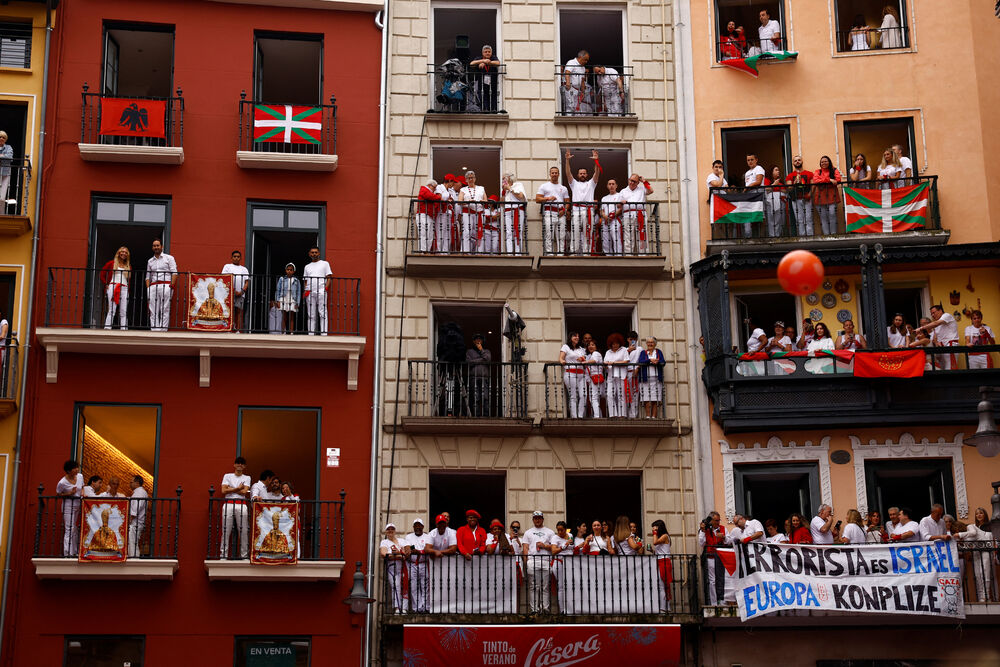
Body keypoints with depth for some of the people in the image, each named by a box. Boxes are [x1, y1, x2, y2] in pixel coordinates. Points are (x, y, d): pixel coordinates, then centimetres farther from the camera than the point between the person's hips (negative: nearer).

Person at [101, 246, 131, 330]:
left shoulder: (128, 266, 16)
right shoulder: (112, 263, 8)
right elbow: (102, 274, 10)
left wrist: (128, 288, 8)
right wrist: (106, 285, 1)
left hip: (124, 288, 3)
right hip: (113, 287, -3)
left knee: (123, 311, -2)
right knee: (111, 310, -10)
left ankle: (123, 328, -2)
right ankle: (107, 327, -11)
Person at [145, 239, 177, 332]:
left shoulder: (169, 258, 10)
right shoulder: (150, 261, 22)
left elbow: (174, 273, 2)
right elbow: (148, 276, 21)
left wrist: (172, 285, -11)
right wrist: (148, 287, 5)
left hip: (165, 285, -4)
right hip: (153, 286, 4)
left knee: (165, 310, -10)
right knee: (153, 311, -3)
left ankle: (163, 329, -14)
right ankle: (154, 329, -5)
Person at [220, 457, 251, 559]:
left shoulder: (247, 478, 14)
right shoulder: (227, 476, 13)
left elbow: (244, 492, -2)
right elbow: (224, 490, -1)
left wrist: (231, 489, 0)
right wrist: (238, 488, -1)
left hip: (241, 505, 1)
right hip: (228, 504, 0)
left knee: (244, 531, -3)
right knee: (226, 530, -3)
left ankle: (244, 555, 1)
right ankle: (223, 555, -1)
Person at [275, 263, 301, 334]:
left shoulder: (296, 281, 8)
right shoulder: (282, 279, 8)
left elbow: (298, 292, 8)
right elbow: (278, 290, 8)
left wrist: (297, 303, 1)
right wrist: (278, 300, 0)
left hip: (292, 301, 0)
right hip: (283, 300, 0)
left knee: (291, 318, 0)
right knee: (284, 318, -1)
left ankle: (291, 332, 0)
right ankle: (284, 332, 1)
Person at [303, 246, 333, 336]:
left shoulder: (325, 263, 13)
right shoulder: (307, 267, 23)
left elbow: (329, 278, 7)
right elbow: (305, 281, 20)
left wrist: (325, 288, -9)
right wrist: (305, 290, 2)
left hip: (321, 292, -3)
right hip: (309, 293, 3)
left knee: (322, 313, -10)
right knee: (311, 315, 2)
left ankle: (323, 333, -15)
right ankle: (310, 334, 1)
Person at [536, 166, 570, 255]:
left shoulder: (563, 188, 20)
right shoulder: (544, 186, 11)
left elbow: (567, 201, 16)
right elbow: (537, 199, 4)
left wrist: (564, 210, -3)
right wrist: (548, 198, -11)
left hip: (560, 213, 3)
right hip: (549, 213, -3)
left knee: (561, 236, 1)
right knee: (549, 234, -9)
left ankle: (561, 253, 3)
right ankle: (549, 253, -9)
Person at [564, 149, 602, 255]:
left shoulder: (591, 183, 20)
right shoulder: (574, 183, 21)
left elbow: (597, 173, 5)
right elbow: (568, 173, 8)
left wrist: (596, 161, -9)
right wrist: (567, 160, -6)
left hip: (588, 210, 0)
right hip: (576, 209, 0)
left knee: (588, 234, 0)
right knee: (575, 233, -4)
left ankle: (586, 253, 2)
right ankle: (573, 253, -4)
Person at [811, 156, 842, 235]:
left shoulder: (834, 170, 13)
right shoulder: (817, 172, 14)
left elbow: (838, 180, -5)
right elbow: (815, 181, -6)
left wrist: (823, 180, -7)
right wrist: (829, 180, -14)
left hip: (831, 195, -1)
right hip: (821, 196, 1)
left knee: (832, 214, -12)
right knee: (823, 216, -2)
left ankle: (833, 234, -6)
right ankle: (826, 234, 0)